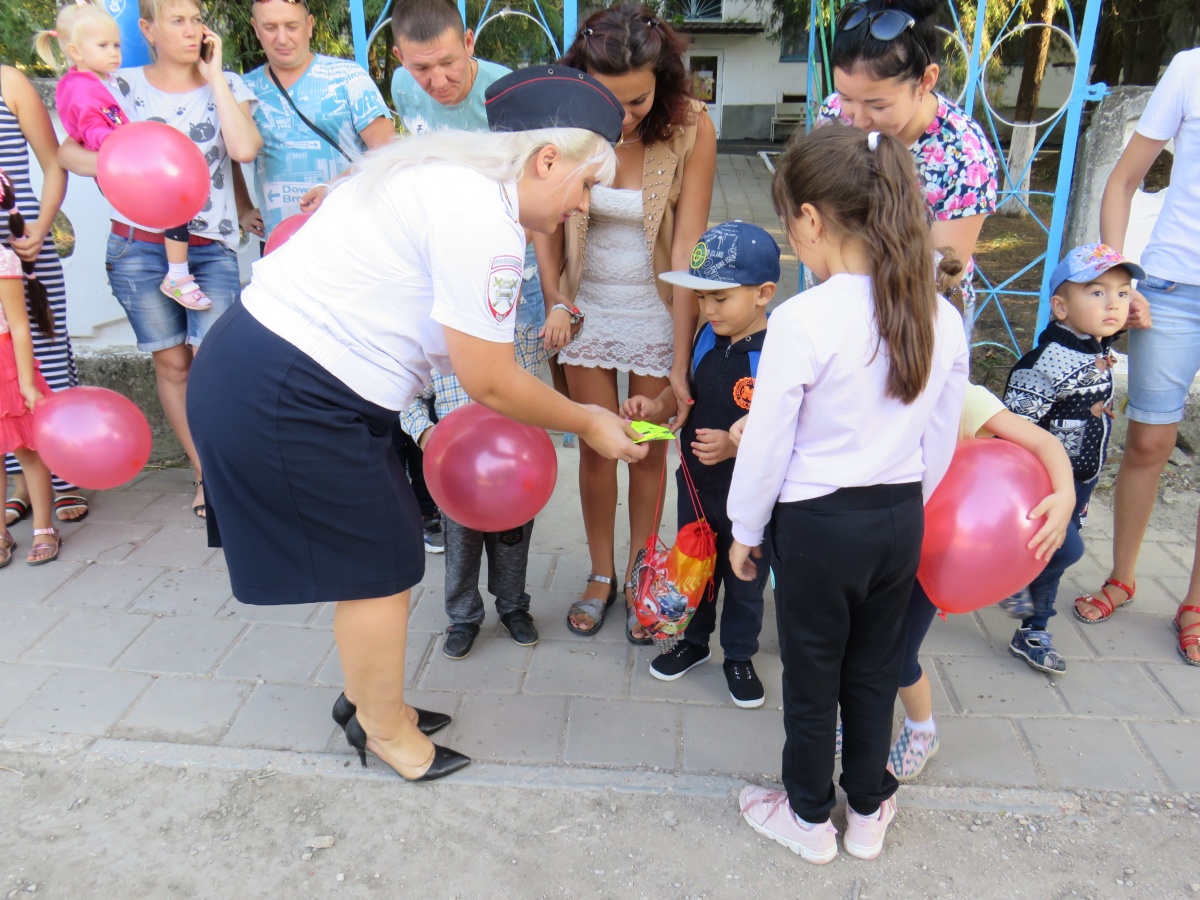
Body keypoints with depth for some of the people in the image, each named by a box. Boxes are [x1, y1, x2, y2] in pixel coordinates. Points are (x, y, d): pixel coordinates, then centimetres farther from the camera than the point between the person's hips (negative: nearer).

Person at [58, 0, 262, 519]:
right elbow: (67, 151, 4)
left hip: (212, 247, -1)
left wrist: (214, 77, -5)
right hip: (139, 246, 1)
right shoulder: (123, 87, 7)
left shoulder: (227, 86, 7)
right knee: (171, 363, 4)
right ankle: (205, 475, 17)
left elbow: (245, 149, -12)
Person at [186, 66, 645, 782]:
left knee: (382, 548, 18)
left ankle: (369, 698, 38)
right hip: (284, 399, -10)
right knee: (378, 565, 5)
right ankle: (386, 730, 27)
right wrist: (588, 423, 0)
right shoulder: (484, 219, -20)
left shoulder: (446, 176, 12)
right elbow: (490, 382, -14)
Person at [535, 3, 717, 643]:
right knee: (595, 446, 8)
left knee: (649, 449, 8)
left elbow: (686, 247, -18)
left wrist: (681, 363, -20)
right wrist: (554, 298, -14)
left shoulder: (691, 128, -18)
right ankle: (601, 574, 27)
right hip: (586, 305, 2)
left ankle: (638, 576, 28)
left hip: (657, 310, -1)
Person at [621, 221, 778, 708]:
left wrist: (736, 445, -35)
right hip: (697, 484, 6)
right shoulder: (706, 339, -4)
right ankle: (693, 641, 46)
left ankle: (739, 657, 37)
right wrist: (655, 407, -8)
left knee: (745, 581, 15)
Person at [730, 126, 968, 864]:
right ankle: (868, 811, 41)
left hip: (818, 523, -5)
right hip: (901, 519, 6)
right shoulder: (942, 318, -4)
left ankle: (810, 817, 36)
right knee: (875, 670, 22)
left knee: (812, 678, 15)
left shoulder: (803, 321, -22)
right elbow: (940, 442, 6)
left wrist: (746, 531, 0)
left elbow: (766, 444, -14)